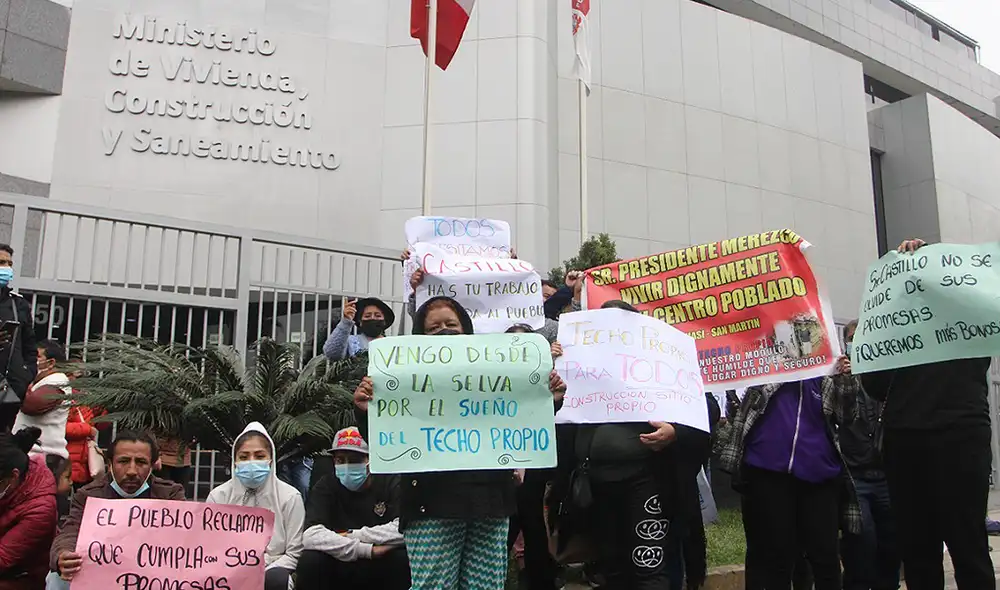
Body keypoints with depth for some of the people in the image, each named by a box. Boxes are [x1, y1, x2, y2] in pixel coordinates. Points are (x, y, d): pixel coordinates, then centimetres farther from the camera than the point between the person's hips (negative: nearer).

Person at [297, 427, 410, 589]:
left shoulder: (390, 482, -7)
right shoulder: (326, 487, -4)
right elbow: (311, 536, -23)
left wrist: (351, 535, -21)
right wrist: (368, 550, -28)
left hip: (382, 570, -1)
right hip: (338, 571, 1)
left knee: (403, 558, -31)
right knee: (310, 561, -27)